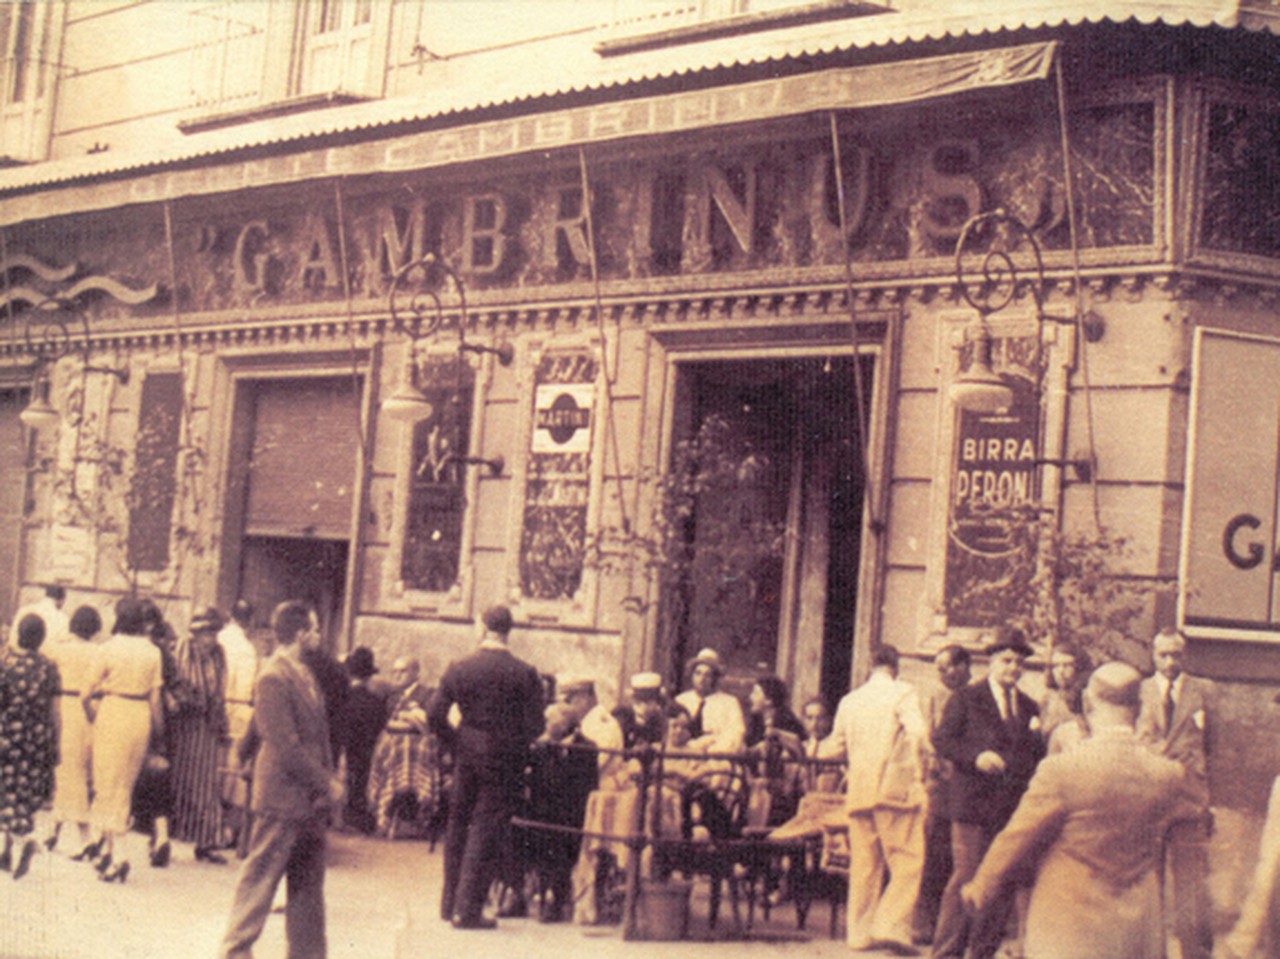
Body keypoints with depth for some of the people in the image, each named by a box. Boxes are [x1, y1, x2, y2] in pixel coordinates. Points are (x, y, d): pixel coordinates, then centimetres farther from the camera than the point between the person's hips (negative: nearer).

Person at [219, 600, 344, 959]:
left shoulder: (304, 674, 12)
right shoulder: (273, 678, -16)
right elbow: (286, 746, -20)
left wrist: (330, 778, 5)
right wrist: (326, 782, -15)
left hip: (310, 798, 9)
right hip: (283, 797, -9)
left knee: (308, 882, 13)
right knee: (261, 878, 1)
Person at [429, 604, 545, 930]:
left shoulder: (458, 668, -2)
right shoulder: (524, 674, -9)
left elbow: (436, 717, -3)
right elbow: (535, 726, -10)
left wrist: (457, 743, 11)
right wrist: (514, 744, 8)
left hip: (466, 756, 3)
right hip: (503, 761, -2)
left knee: (458, 827, 16)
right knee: (486, 832, 2)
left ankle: (450, 903, 23)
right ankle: (468, 910, 2)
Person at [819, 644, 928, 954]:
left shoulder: (849, 701, 14)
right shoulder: (902, 692, -1)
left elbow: (836, 746, 20)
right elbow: (917, 733, -16)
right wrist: (921, 767, -2)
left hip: (858, 792, 5)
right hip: (895, 788, -5)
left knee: (864, 864, 10)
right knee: (907, 861, -4)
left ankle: (860, 931, 11)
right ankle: (892, 926, -16)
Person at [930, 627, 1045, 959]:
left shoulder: (1029, 707, 18)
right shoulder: (965, 699, 3)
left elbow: (1038, 757, 20)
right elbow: (941, 739, -5)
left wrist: (1037, 737, -1)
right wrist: (975, 756, -19)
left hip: (1014, 807, 5)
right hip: (974, 803, -5)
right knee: (966, 879, -7)